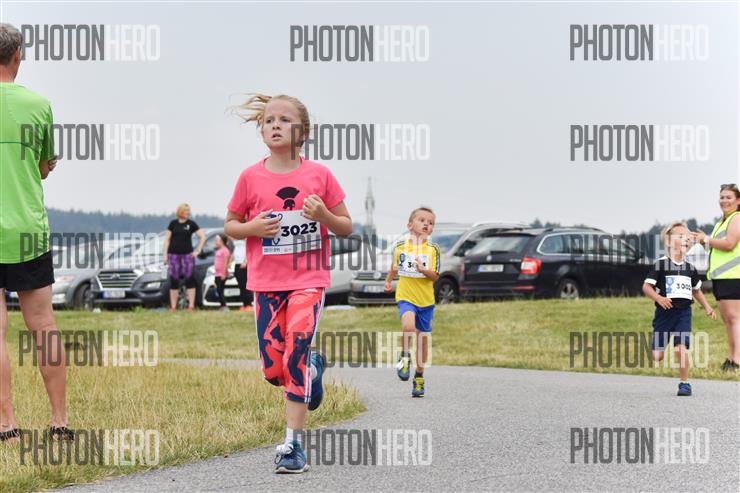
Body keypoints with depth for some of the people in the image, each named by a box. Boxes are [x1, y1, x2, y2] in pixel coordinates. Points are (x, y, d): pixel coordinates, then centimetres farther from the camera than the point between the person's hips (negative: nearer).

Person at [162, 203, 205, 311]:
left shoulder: (191, 224, 4)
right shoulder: (173, 223, 7)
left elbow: (202, 237, 4)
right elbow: (167, 239, 10)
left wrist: (198, 251, -2)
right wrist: (165, 254, 3)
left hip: (187, 254, -1)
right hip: (173, 255, 1)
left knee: (189, 280, -5)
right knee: (173, 281, 2)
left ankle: (191, 306, -3)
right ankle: (173, 307, 6)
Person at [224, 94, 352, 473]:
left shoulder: (319, 175, -2)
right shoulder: (251, 177, 0)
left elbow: (346, 227, 5)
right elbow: (230, 226, 10)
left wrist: (324, 215, -15)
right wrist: (252, 227, -12)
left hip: (308, 280, -2)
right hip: (266, 282, 2)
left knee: (295, 355, -16)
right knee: (274, 370, 3)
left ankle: (292, 444, -10)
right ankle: (314, 366, 39)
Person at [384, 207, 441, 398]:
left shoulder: (433, 249, -1)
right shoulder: (400, 247, 2)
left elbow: (435, 276, -7)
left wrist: (424, 270, -24)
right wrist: (388, 281, 9)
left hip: (426, 299, 1)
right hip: (405, 296, -1)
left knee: (423, 338, 9)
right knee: (408, 326, -30)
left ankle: (419, 376, 25)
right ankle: (405, 357, -3)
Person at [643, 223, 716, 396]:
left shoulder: (690, 268, 9)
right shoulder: (661, 265, -6)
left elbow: (696, 290, 25)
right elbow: (646, 286, -10)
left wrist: (707, 307, 15)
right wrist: (658, 297, -27)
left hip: (684, 312, 2)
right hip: (664, 311, -2)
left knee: (681, 348, -15)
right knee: (657, 356, -2)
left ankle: (684, 383, -2)